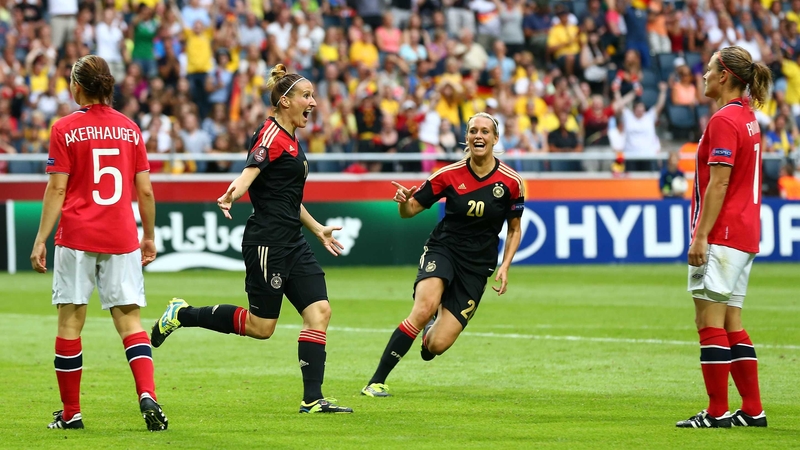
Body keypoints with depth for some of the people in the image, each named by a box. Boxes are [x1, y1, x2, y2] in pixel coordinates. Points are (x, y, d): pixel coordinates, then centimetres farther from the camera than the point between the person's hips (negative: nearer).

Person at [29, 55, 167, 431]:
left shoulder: (65, 129, -3)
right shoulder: (129, 128, 6)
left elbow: (57, 190, -6)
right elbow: (145, 191, 7)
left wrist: (40, 240, -1)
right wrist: (149, 236, 19)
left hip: (76, 238, -3)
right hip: (121, 238, 3)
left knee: (70, 320, 5)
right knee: (129, 318, 3)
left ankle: (70, 413, 9)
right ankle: (147, 396, -17)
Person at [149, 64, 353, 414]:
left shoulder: (291, 140, 17)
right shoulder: (272, 134, -11)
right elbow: (250, 172, -28)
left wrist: (317, 229, 36)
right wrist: (231, 195, -48)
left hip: (291, 243, 9)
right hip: (267, 240, -9)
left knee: (319, 311, -3)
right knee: (261, 326, -4)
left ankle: (313, 399, -5)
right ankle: (183, 314, 12)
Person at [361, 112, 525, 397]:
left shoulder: (511, 182, -4)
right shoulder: (449, 175, -5)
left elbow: (514, 229, 10)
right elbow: (409, 211, 1)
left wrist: (504, 267, -3)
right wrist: (403, 200, -22)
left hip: (477, 266, 1)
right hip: (442, 249, -1)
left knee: (437, 345, -9)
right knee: (425, 307, -33)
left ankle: (431, 332, 34)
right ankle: (377, 382, -24)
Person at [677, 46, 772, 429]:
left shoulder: (724, 121, -14)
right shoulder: (747, 118, 15)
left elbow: (718, 185, -19)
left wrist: (700, 236, -19)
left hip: (721, 235, -10)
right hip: (744, 235, 10)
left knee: (709, 321, -7)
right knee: (731, 323, 12)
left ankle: (717, 412, -7)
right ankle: (752, 410, 12)